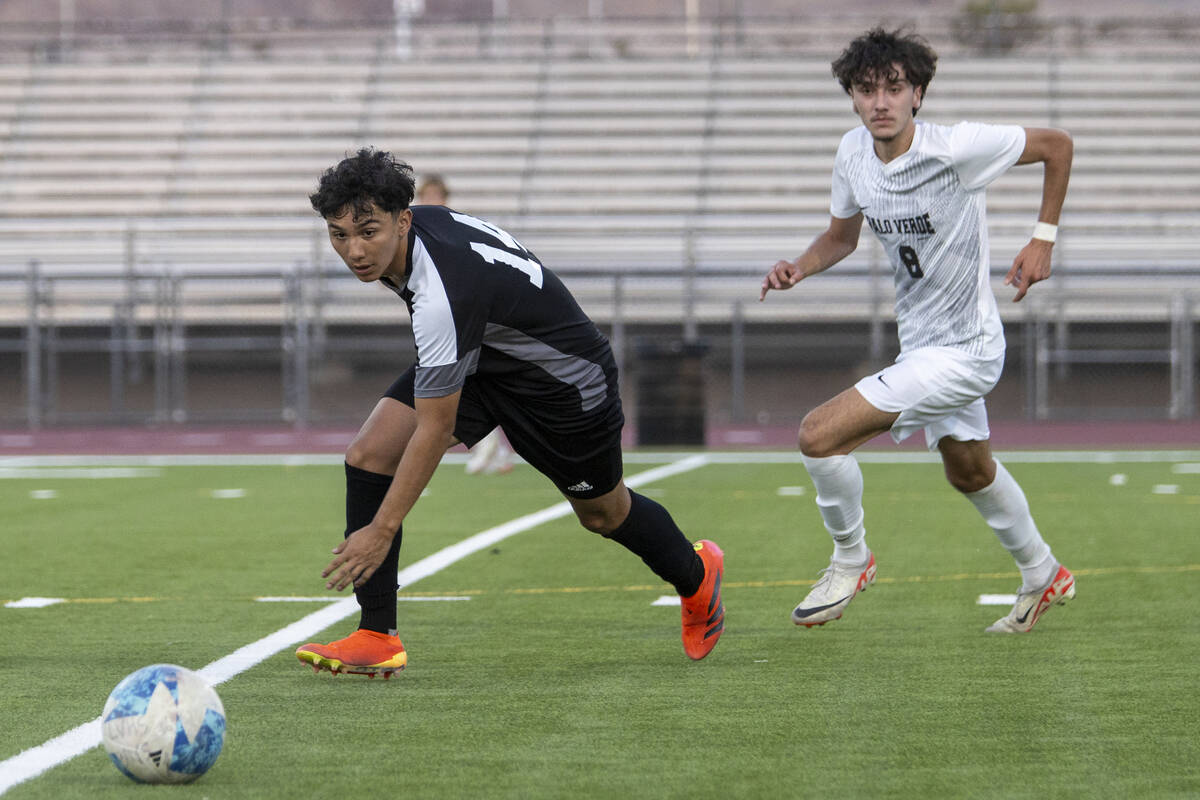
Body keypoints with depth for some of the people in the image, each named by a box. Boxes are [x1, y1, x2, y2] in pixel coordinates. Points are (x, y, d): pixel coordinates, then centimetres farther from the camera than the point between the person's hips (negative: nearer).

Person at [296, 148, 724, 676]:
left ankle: (695, 574, 50)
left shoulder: (444, 296, -41)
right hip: (479, 354, 8)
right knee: (368, 455, -13)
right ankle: (376, 639, -7)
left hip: (563, 377, -8)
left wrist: (381, 532, -32)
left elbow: (435, 430, -36)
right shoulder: (415, 222, -17)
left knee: (603, 514, 16)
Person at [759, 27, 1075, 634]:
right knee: (969, 471, 28)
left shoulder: (956, 148, -24)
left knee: (819, 434, -17)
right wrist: (799, 268, -9)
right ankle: (1043, 577, 50)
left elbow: (1057, 145, -10)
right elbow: (841, 236, 11)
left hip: (964, 350, -8)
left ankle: (850, 560, 8)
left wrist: (1043, 240, -12)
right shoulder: (853, 154, -6)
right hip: (921, 341, 8)